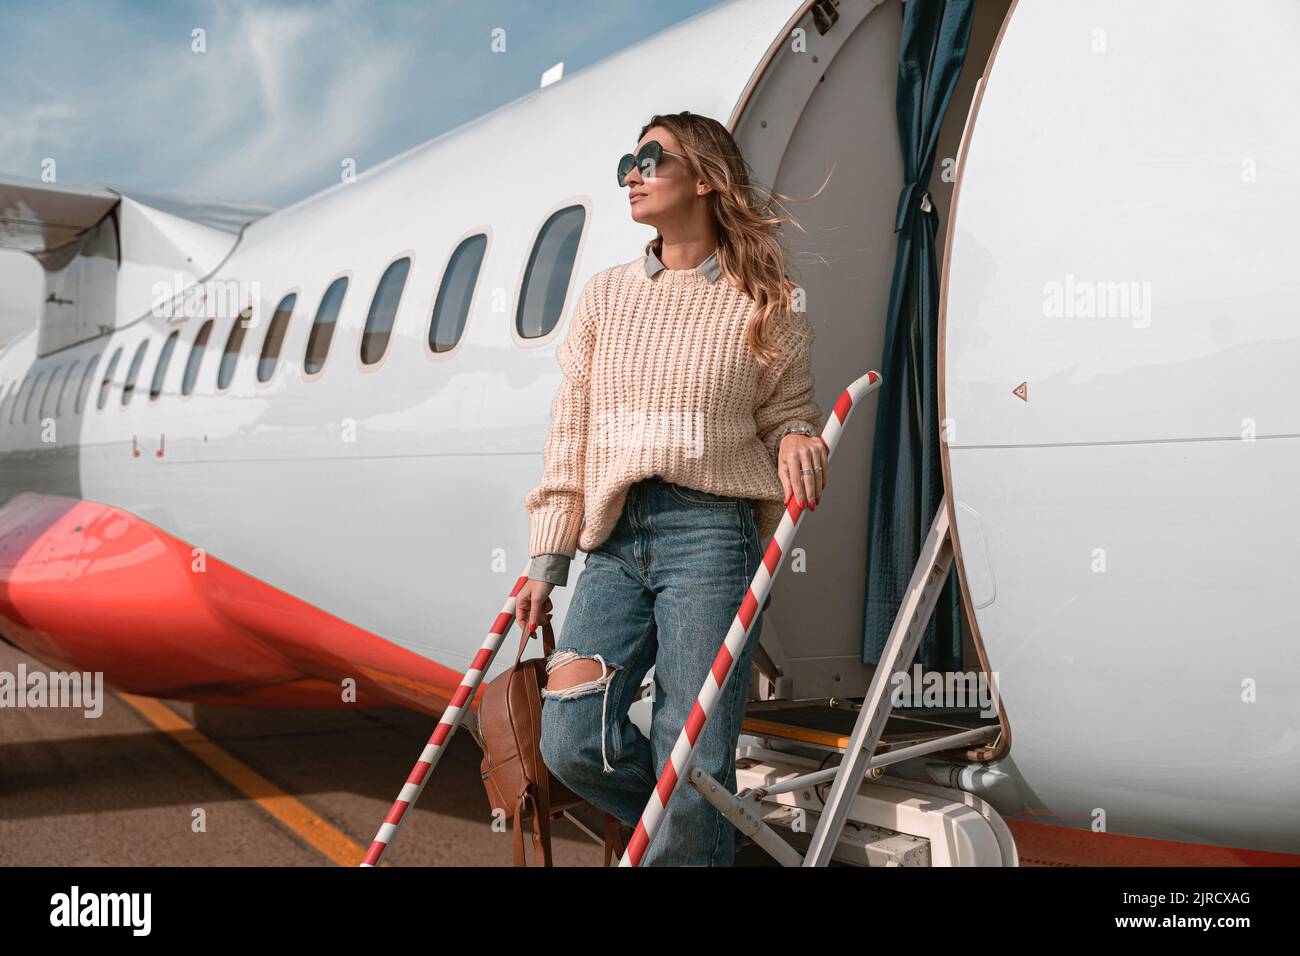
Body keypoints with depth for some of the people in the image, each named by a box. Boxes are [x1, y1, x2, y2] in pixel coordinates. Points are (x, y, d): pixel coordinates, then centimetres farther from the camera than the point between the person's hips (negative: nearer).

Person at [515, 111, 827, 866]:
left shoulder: (764, 303, 4)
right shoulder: (605, 296, 14)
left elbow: (786, 412, 11)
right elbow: (570, 434, 12)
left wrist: (796, 440, -15)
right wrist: (547, 562, 9)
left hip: (710, 532, -4)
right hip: (613, 540, 4)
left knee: (690, 767, -5)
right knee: (573, 743, -4)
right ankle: (710, 830, 22)